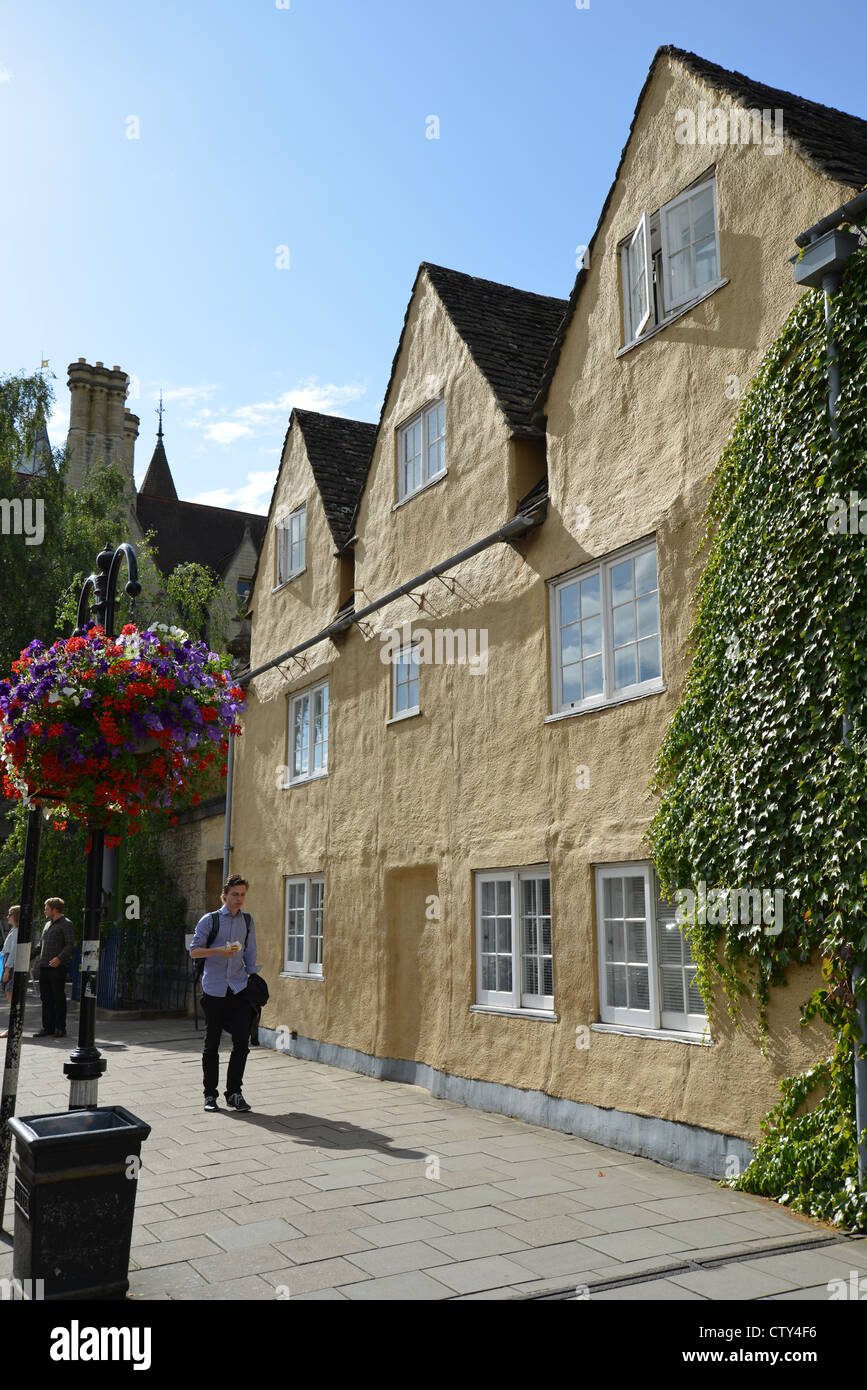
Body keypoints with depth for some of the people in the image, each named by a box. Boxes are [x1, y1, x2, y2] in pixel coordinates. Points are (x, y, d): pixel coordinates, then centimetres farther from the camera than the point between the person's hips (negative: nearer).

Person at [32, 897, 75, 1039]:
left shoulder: (66, 924, -5)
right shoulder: (48, 924, 21)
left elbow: (70, 945, -14)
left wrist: (59, 958, -27)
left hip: (57, 967, -8)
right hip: (44, 966, 8)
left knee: (59, 998, -4)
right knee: (46, 998, 8)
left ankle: (60, 1028, 0)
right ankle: (47, 1028, 13)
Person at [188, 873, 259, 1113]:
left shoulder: (247, 921, 12)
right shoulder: (209, 920, 1)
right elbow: (193, 951, -2)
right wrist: (219, 951, -17)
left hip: (239, 989, 3)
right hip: (214, 990, -3)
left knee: (242, 1043, -3)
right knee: (211, 1044, 5)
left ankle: (234, 1093, 8)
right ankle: (210, 1095, 16)